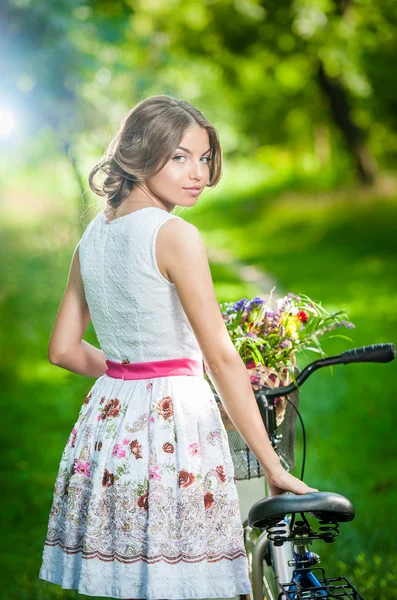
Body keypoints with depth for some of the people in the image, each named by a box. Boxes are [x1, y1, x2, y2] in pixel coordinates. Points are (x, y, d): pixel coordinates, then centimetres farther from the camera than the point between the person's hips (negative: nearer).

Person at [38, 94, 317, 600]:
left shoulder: (94, 235, 9)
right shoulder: (175, 235, -13)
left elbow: (62, 350, 14)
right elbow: (222, 359, -16)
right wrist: (272, 466, -12)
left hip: (107, 421, 8)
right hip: (173, 423, -8)